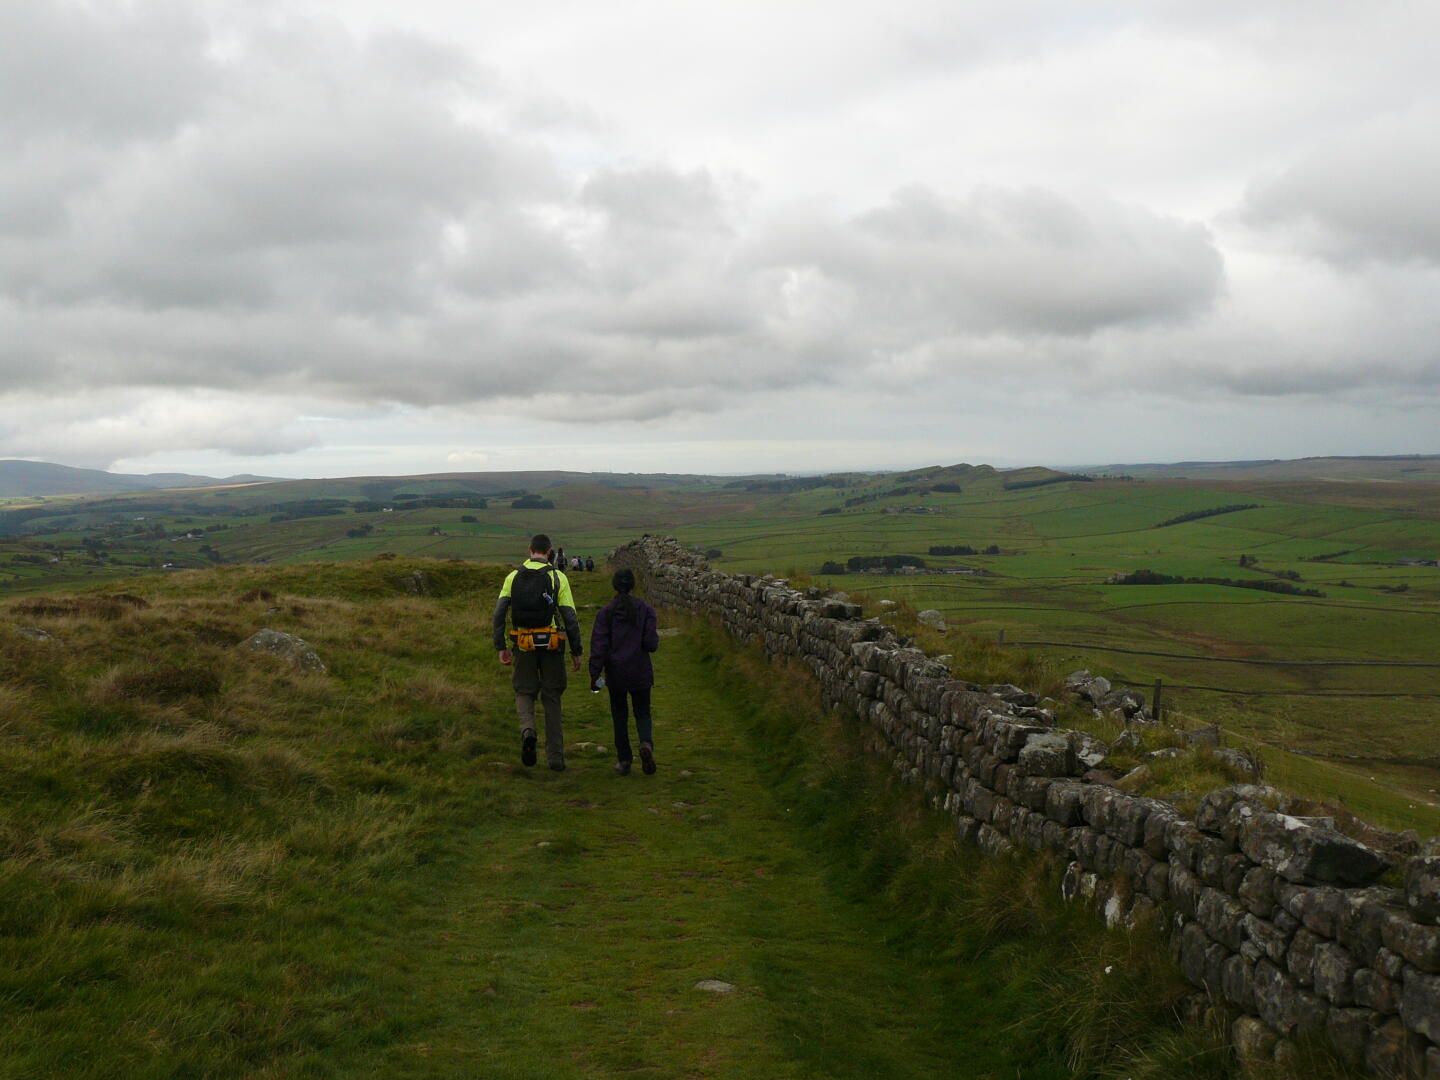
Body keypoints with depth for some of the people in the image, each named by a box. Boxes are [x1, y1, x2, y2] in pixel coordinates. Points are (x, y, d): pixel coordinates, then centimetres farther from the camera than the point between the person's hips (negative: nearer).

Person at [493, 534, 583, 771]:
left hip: (523, 646, 1)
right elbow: (570, 618, -6)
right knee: (551, 698, 11)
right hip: (551, 645, -1)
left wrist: (501, 648, 3)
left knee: (525, 693, 16)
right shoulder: (558, 577, -3)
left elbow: (498, 614, -2)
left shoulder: (513, 577, 4)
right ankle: (555, 757, 12)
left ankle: (528, 730, -16)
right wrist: (576, 651, 2)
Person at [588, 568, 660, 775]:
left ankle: (624, 760, 12)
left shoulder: (605, 612, -5)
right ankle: (646, 743, -19)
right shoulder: (645, 610, -4)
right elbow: (651, 643, -9)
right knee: (642, 713, 10)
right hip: (640, 672, 0)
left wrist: (594, 675, -5)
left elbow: (598, 645, -8)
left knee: (619, 715, 12)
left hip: (615, 672, 0)